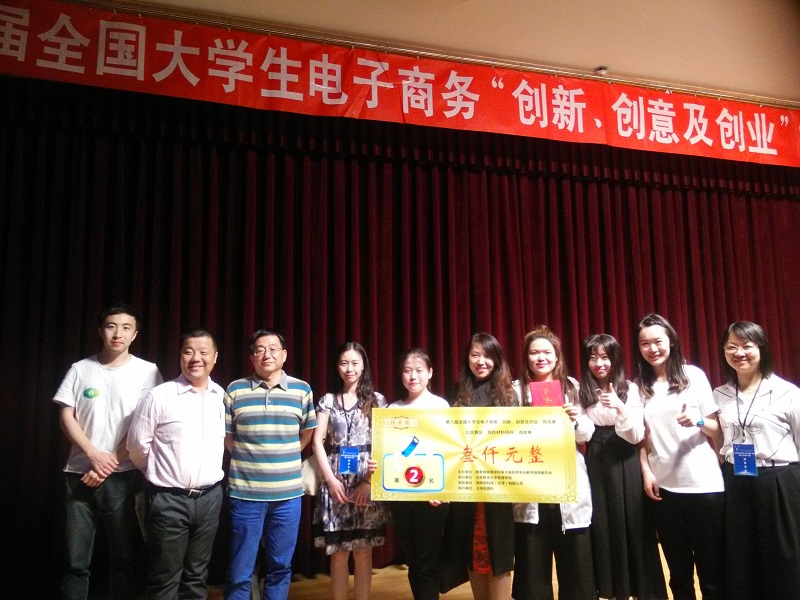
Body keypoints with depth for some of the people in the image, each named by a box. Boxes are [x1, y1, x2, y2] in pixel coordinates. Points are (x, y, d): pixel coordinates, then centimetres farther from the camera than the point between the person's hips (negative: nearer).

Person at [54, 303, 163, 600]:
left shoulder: (147, 371, -1)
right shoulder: (81, 369, 6)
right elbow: (66, 417, 3)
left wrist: (110, 464, -9)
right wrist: (94, 455, -10)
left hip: (124, 475, -1)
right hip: (80, 473, 2)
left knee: (123, 558, 6)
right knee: (75, 561, 6)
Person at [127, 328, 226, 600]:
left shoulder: (222, 397, 3)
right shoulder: (159, 396, -9)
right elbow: (137, 445, -2)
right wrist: (160, 474, 8)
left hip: (209, 497, 4)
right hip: (169, 499, -4)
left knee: (197, 576, 16)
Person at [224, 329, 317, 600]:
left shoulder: (302, 390, 3)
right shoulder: (235, 390, 0)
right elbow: (225, 435, 7)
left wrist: (284, 459, 7)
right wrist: (249, 459, 5)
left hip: (288, 493, 1)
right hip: (245, 493, -1)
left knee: (280, 567, 13)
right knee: (239, 572, 8)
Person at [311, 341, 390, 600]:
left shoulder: (377, 400, 5)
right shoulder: (328, 401, 7)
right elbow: (318, 441, 2)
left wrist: (370, 480, -8)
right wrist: (330, 479, -7)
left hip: (367, 482, 0)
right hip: (336, 481, 1)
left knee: (363, 550, 4)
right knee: (338, 551, 3)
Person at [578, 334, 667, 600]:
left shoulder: (630, 389, -3)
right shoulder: (582, 393, 3)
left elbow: (636, 436, -10)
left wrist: (620, 407, -25)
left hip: (625, 466, -2)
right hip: (596, 466, 2)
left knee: (631, 526, 2)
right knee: (602, 528, 6)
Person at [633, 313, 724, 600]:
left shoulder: (693, 375, -1)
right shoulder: (639, 386, 5)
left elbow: (716, 428, 0)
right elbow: (641, 437, 9)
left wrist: (698, 421, -19)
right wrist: (646, 471, -3)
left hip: (703, 483, -2)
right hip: (663, 485, 2)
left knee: (711, 564, 4)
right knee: (678, 567, 11)